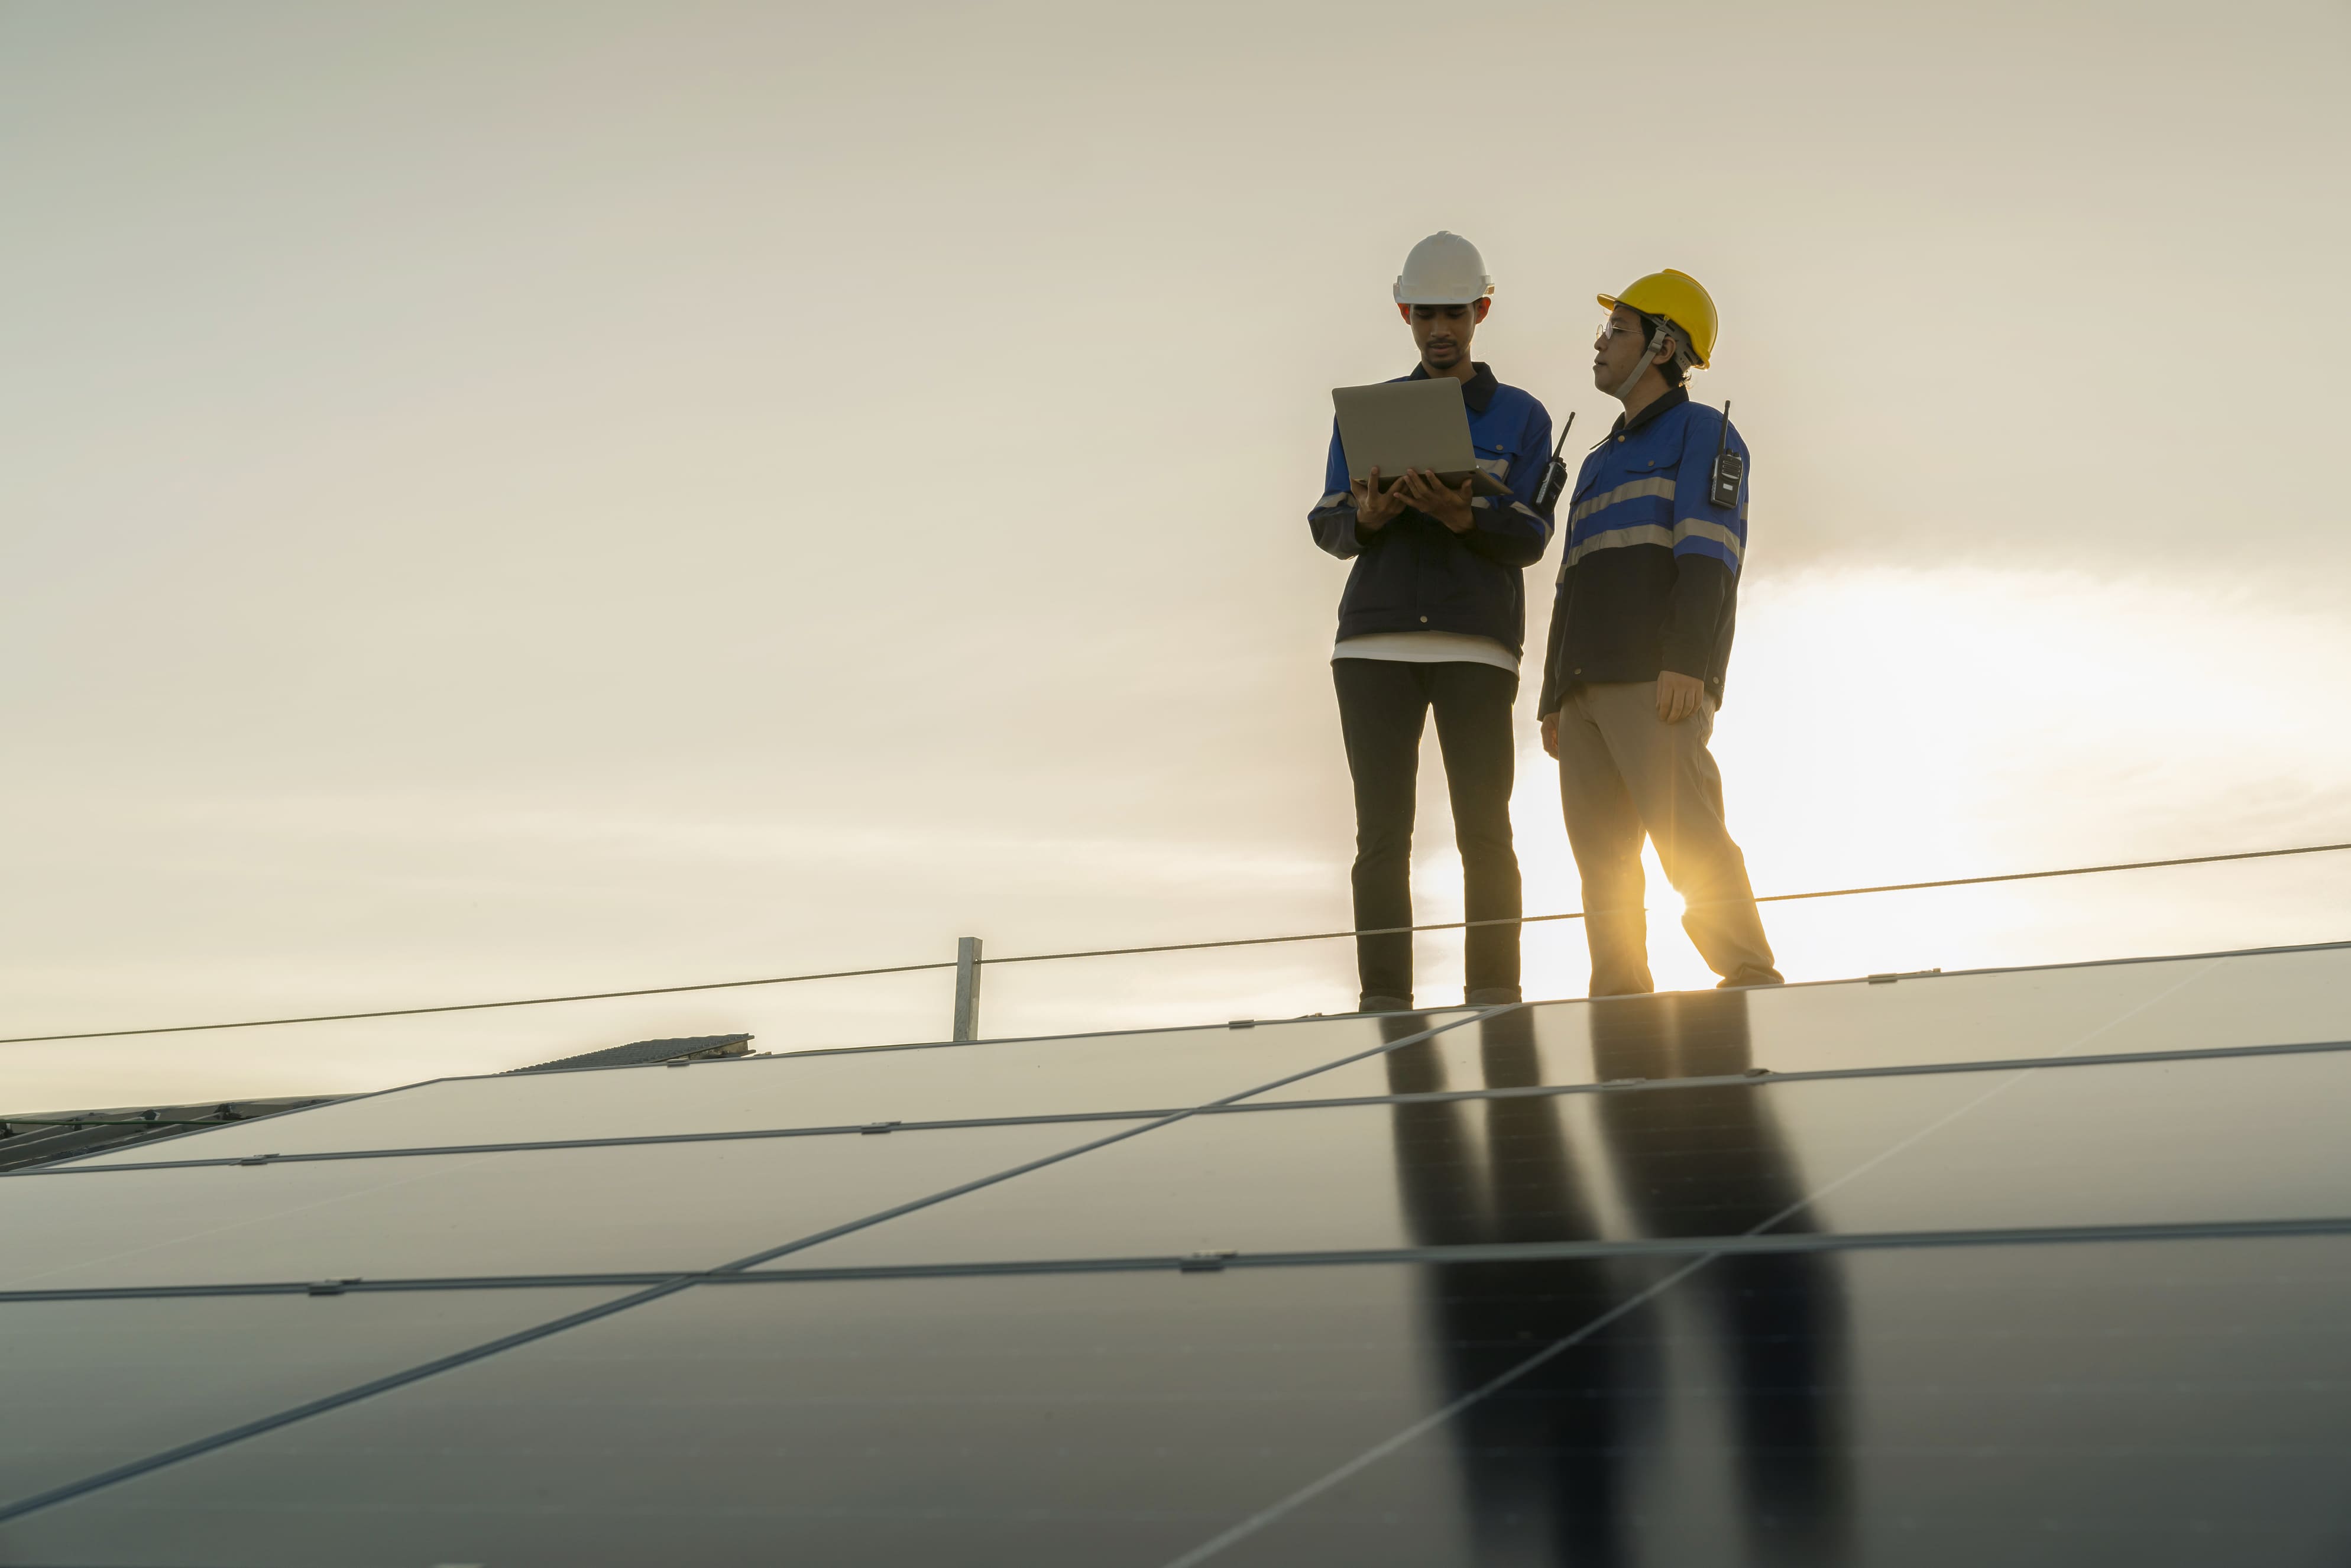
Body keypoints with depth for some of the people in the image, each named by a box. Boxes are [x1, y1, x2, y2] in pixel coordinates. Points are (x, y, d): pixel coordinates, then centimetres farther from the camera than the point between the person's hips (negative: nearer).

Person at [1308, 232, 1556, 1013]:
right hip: (1375, 642, 1)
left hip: (1476, 646, -1)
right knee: (1382, 833, -4)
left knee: (1485, 832, -7)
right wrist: (1364, 517, -16)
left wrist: (1462, 517, -19)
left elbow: (1530, 539, 0)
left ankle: (1494, 1004, -6)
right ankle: (1384, 1006, -4)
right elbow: (1327, 526, 7)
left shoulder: (1522, 418, 11)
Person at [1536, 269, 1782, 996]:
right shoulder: (1600, 463, 30)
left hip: (1658, 683, -8)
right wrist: (1554, 698, 17)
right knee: (1603, 862, 0)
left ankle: (1752, 988, -17)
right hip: (1586, 688, 8)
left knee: (1688, 839, -17)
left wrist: (1687, 661, -22)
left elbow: (1707, 554, -8)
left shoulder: (1702, 432, 7)